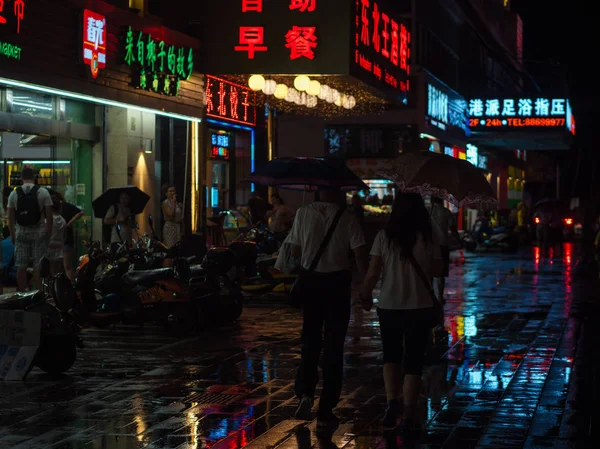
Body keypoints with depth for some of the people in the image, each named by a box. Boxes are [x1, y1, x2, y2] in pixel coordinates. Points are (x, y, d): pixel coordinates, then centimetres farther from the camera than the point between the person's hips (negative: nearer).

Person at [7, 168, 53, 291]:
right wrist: (49, 231, 2)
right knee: (38, 266, 0)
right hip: (39, 232, -2)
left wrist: (12, 234, 13)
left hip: (21, 233, 2)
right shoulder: (43, 192, -4)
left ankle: (22, 293, 8)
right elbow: (49, 215, -6)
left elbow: (11, 217, 4)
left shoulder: (14, 193, 2)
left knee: (21, 266, 6)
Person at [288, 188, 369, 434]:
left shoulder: (304, 213, -3)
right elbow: (360, 255, -12)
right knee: (333, 345, 7)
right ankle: (325, 413, 8)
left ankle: (305, 392, -4)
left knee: (310, 340, 18)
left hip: (310, 280, 2)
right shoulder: (347, 218, -8)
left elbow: (294, 252, 2)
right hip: (337, 281, -1)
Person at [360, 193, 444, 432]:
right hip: (420, 307, 0)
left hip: (389, 306, 0)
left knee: (391, 355, 19)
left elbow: (373, 272, -6)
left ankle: (392, 402, -1)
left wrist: (365, 294, 10)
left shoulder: (384, 236, -6)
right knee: (413, 361, 8)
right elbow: (438, 270, 2)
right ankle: (409, 416, 8)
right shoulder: (429, 237, -5)